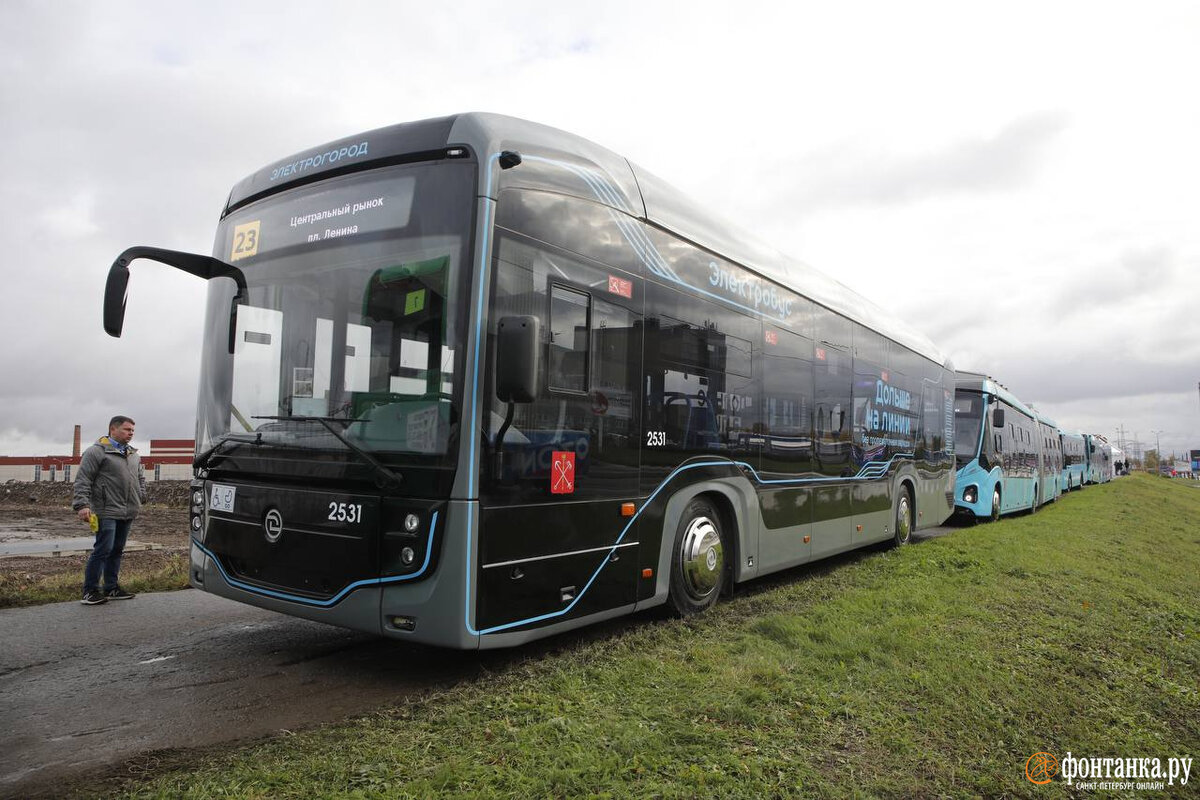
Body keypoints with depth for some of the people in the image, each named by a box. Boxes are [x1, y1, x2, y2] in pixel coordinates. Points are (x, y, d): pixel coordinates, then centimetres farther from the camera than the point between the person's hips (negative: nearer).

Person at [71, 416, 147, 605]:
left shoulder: (133, 454, 18)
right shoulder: (97, 451, -5)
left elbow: (140, 478, 27)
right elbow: (82, 480, -10)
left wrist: (141, 497, 15)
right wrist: (82, 505, -17)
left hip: (128, 512, 8)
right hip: (107, 511, -8)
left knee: (117, 550, 13)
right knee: (103, 549, -9)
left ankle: (111, 588, 22)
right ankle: (90, 591, 0)